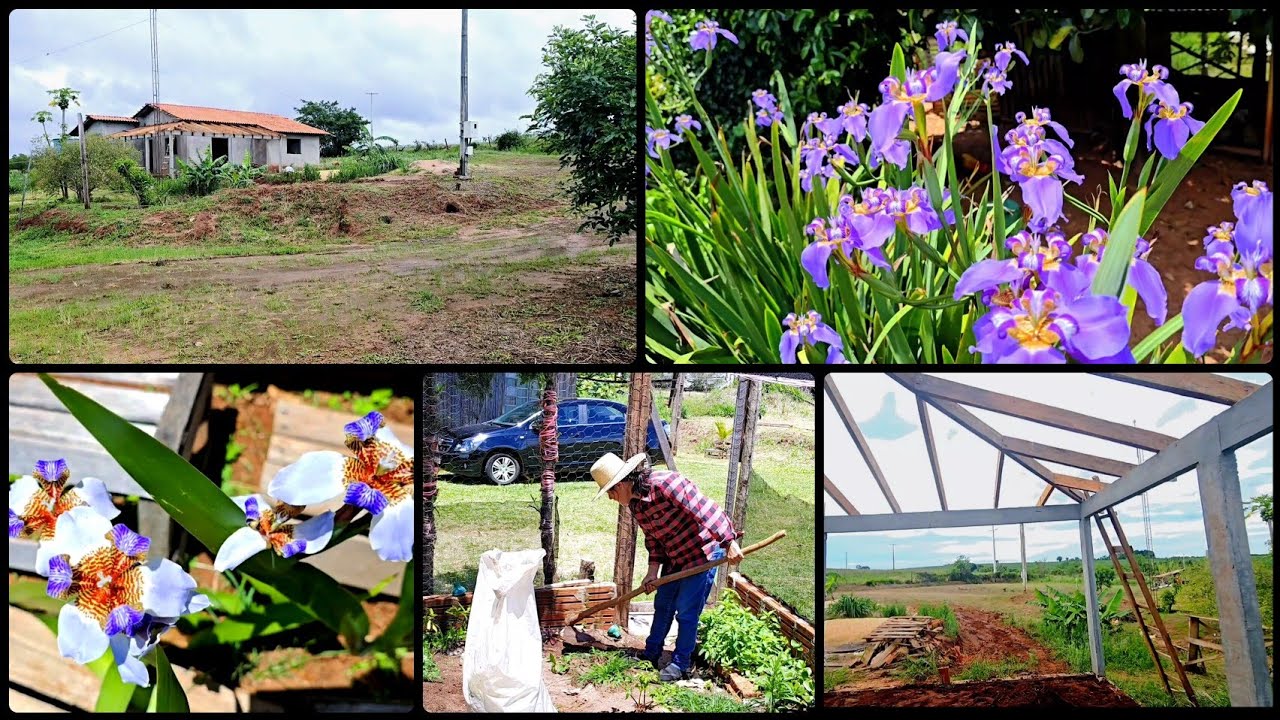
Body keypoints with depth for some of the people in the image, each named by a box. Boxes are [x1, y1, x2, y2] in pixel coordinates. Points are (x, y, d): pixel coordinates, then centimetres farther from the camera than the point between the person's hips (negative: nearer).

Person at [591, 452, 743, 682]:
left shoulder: (664, 483, -28)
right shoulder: (635, 504, 1)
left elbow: (704, 509, -31)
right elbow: (652, 537, 9)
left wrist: (729, 543, -34)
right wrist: (653, 569, -3)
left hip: (704, 552, -9)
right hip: (674, 558, 9)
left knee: (686, 611, -2)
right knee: (663, 605, 17)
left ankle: (681, 664, 13)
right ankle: (651, 655, 32)